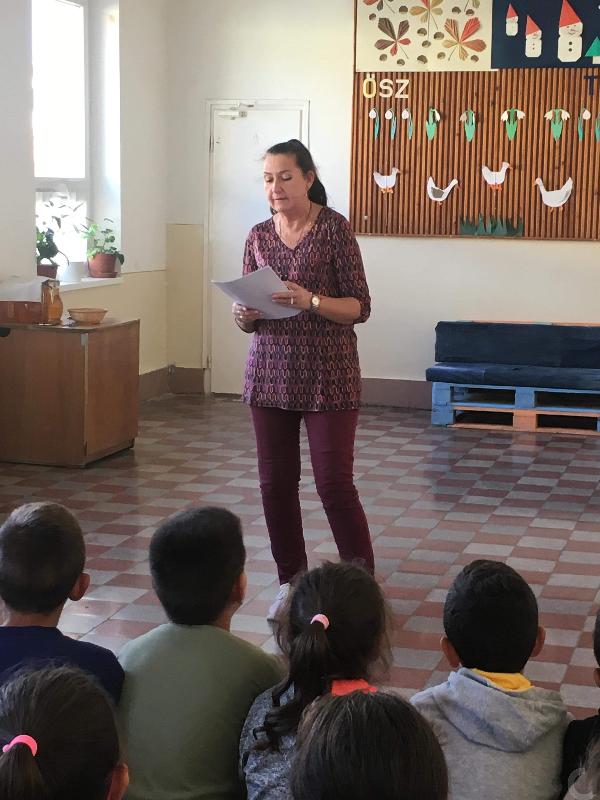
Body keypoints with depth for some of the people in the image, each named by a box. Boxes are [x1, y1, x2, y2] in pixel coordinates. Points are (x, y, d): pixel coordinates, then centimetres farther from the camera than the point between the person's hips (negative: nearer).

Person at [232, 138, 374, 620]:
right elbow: (248, 314, 12)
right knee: (276, 483, 7)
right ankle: (291, 581, 22)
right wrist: (245, 315, -11)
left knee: (335, 484, -5)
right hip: (270, 372, 5)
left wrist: (310, 300, -24)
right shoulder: (259, 236, 8)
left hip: (328, 373, -5)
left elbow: (359, 307, -8)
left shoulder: (335, 228, -6)